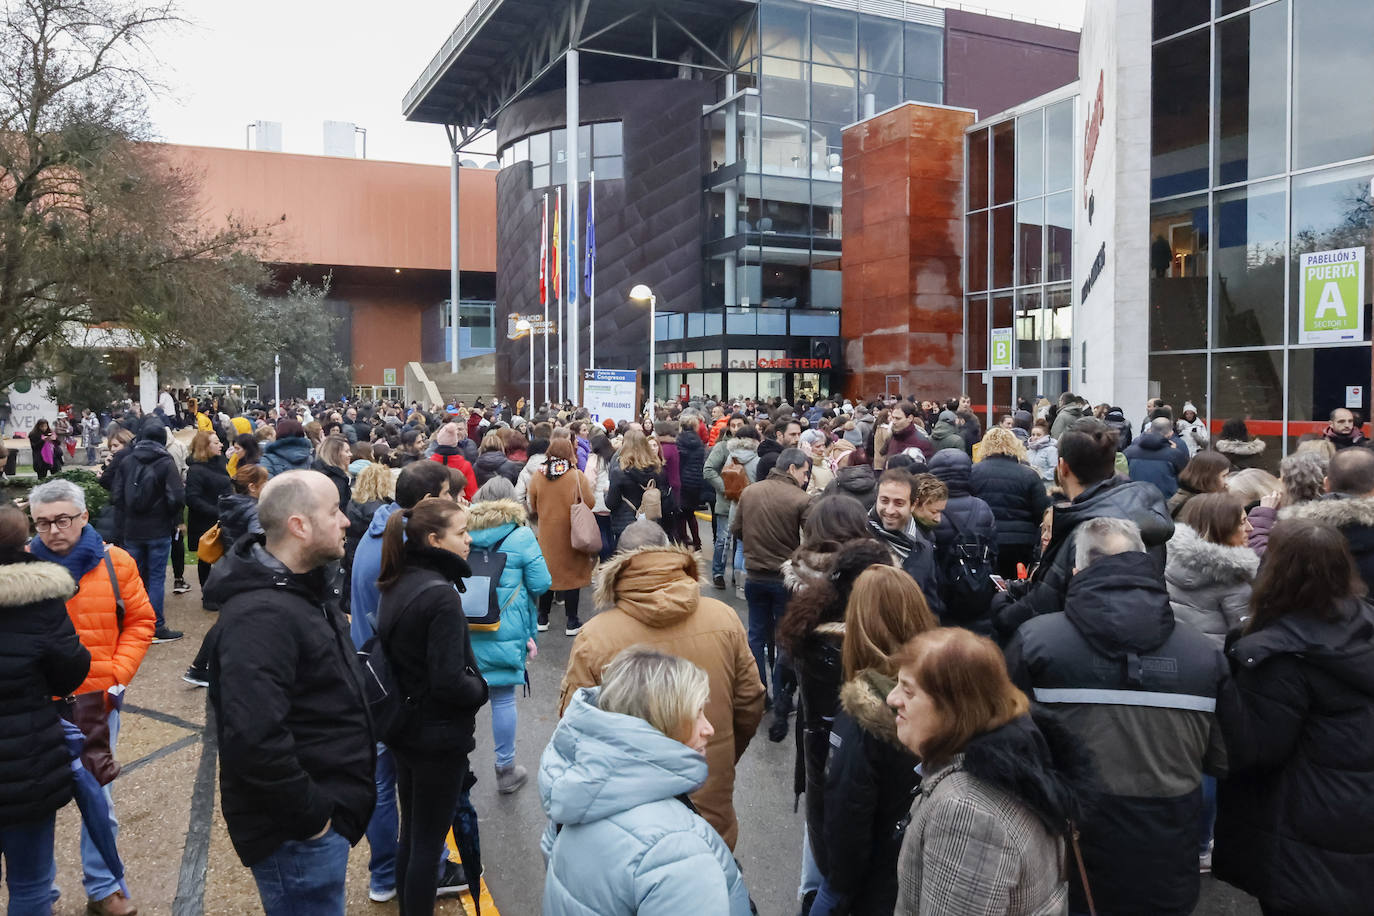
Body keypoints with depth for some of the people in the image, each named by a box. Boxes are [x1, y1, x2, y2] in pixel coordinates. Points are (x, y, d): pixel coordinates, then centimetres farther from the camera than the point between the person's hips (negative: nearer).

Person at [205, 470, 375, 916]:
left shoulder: (300, 589, 7)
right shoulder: (262, 614, -26)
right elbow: (254, 740, -35)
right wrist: (311, 815, -23)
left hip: (324, 810, 10)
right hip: (296, 833, -10)